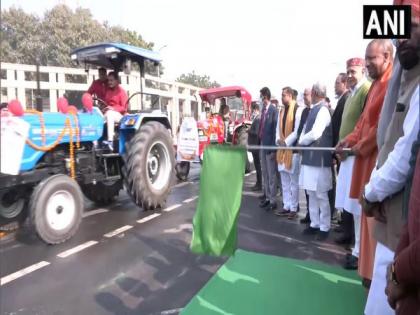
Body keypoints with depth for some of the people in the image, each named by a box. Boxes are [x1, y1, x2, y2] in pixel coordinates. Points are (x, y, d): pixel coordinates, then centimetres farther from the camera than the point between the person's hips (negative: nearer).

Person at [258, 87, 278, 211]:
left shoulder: (274, 110, -14)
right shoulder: (263, 109, 12)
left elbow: (275, 129, -16)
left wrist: (273, 148, -18)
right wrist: (259, 142, 11)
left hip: (270, 146, -8)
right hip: (262, 144, 8)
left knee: (271, 174, 0)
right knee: (264, 173, 15)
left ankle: (273, 201, 10)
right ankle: (267, 197, 27)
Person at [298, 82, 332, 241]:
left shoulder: (323, 110, -12)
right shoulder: (313, 110, 14)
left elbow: (315, 133, -20)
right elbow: (305, 130, 16)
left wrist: (301, 142, -5)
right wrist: (302, 142, -2)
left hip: (319, 158, -8)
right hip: (309, 157, 9)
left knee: (321, 195, 2)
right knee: (311, 194, 14)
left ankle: (324, 227, 15)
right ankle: (315, 223, 26)